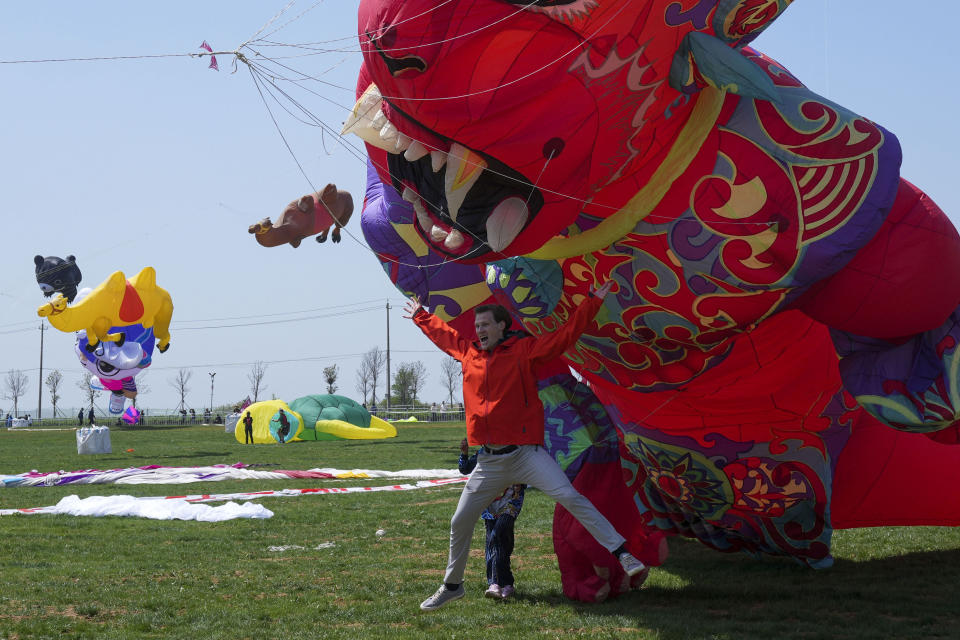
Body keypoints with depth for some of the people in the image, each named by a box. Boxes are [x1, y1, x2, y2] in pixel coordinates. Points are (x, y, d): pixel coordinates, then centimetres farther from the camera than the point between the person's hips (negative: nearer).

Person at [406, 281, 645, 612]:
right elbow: (442, 333, 32)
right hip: (489, 461, 5)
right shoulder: (468, 352, 12)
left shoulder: (524, 349, -2)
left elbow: (566, 334, -3)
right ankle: (452, 585, 29)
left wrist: (592, 301, -8)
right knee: (460, 522, 9)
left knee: (570, 497, -20)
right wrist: (420, 316, 44)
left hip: (526, 453, -5)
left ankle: (622, 553, -20)